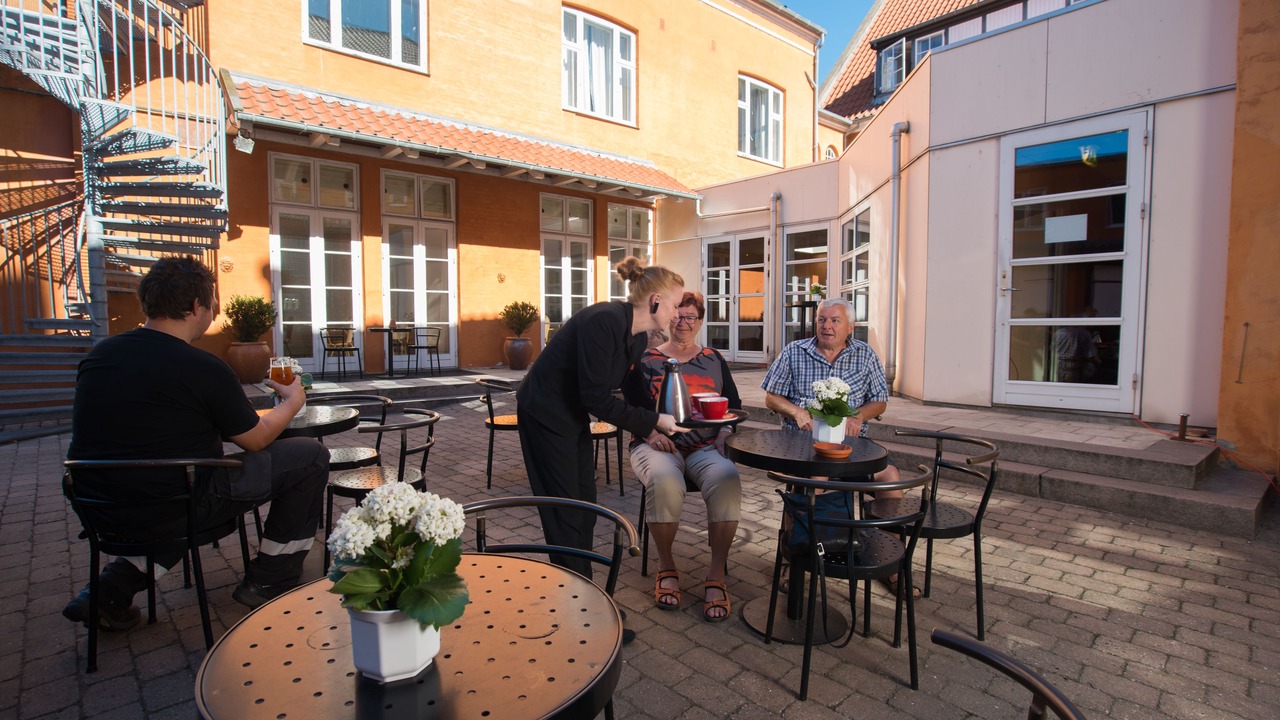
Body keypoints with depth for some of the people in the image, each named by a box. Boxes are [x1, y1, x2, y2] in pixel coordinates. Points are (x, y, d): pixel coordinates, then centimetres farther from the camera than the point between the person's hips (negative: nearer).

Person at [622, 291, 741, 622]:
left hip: (706, 448, 2)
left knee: (727, 481, -32)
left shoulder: (714, 360, 17)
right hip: (658, 445, -1)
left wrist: (725, 431, -5)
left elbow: (734, 405, 15)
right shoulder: (646, 360, 11)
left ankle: (717, 574, -18)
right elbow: (632, 408, 3)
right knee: (665, 481, -36)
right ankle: (666, 566, -10)